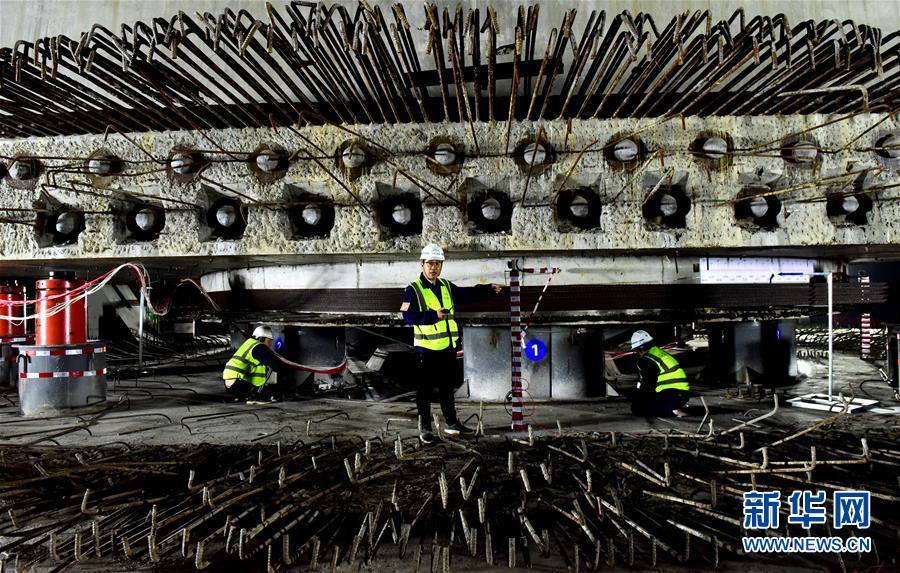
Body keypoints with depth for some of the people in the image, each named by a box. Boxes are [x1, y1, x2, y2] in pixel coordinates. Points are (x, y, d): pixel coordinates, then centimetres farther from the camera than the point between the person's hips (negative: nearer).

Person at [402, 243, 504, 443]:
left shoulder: (446, 286, 12)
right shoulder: (414, 290, -8)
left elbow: (467, 294, 24)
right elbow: (408, 316, -18)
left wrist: (489, 289, 19)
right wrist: (434, 316, -26)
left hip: (448, 347, 6)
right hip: (426, 348, -6)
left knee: (448, 387, 16)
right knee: (425, 390, 3)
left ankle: (451, 423, 28)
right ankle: (425, 428, 14)